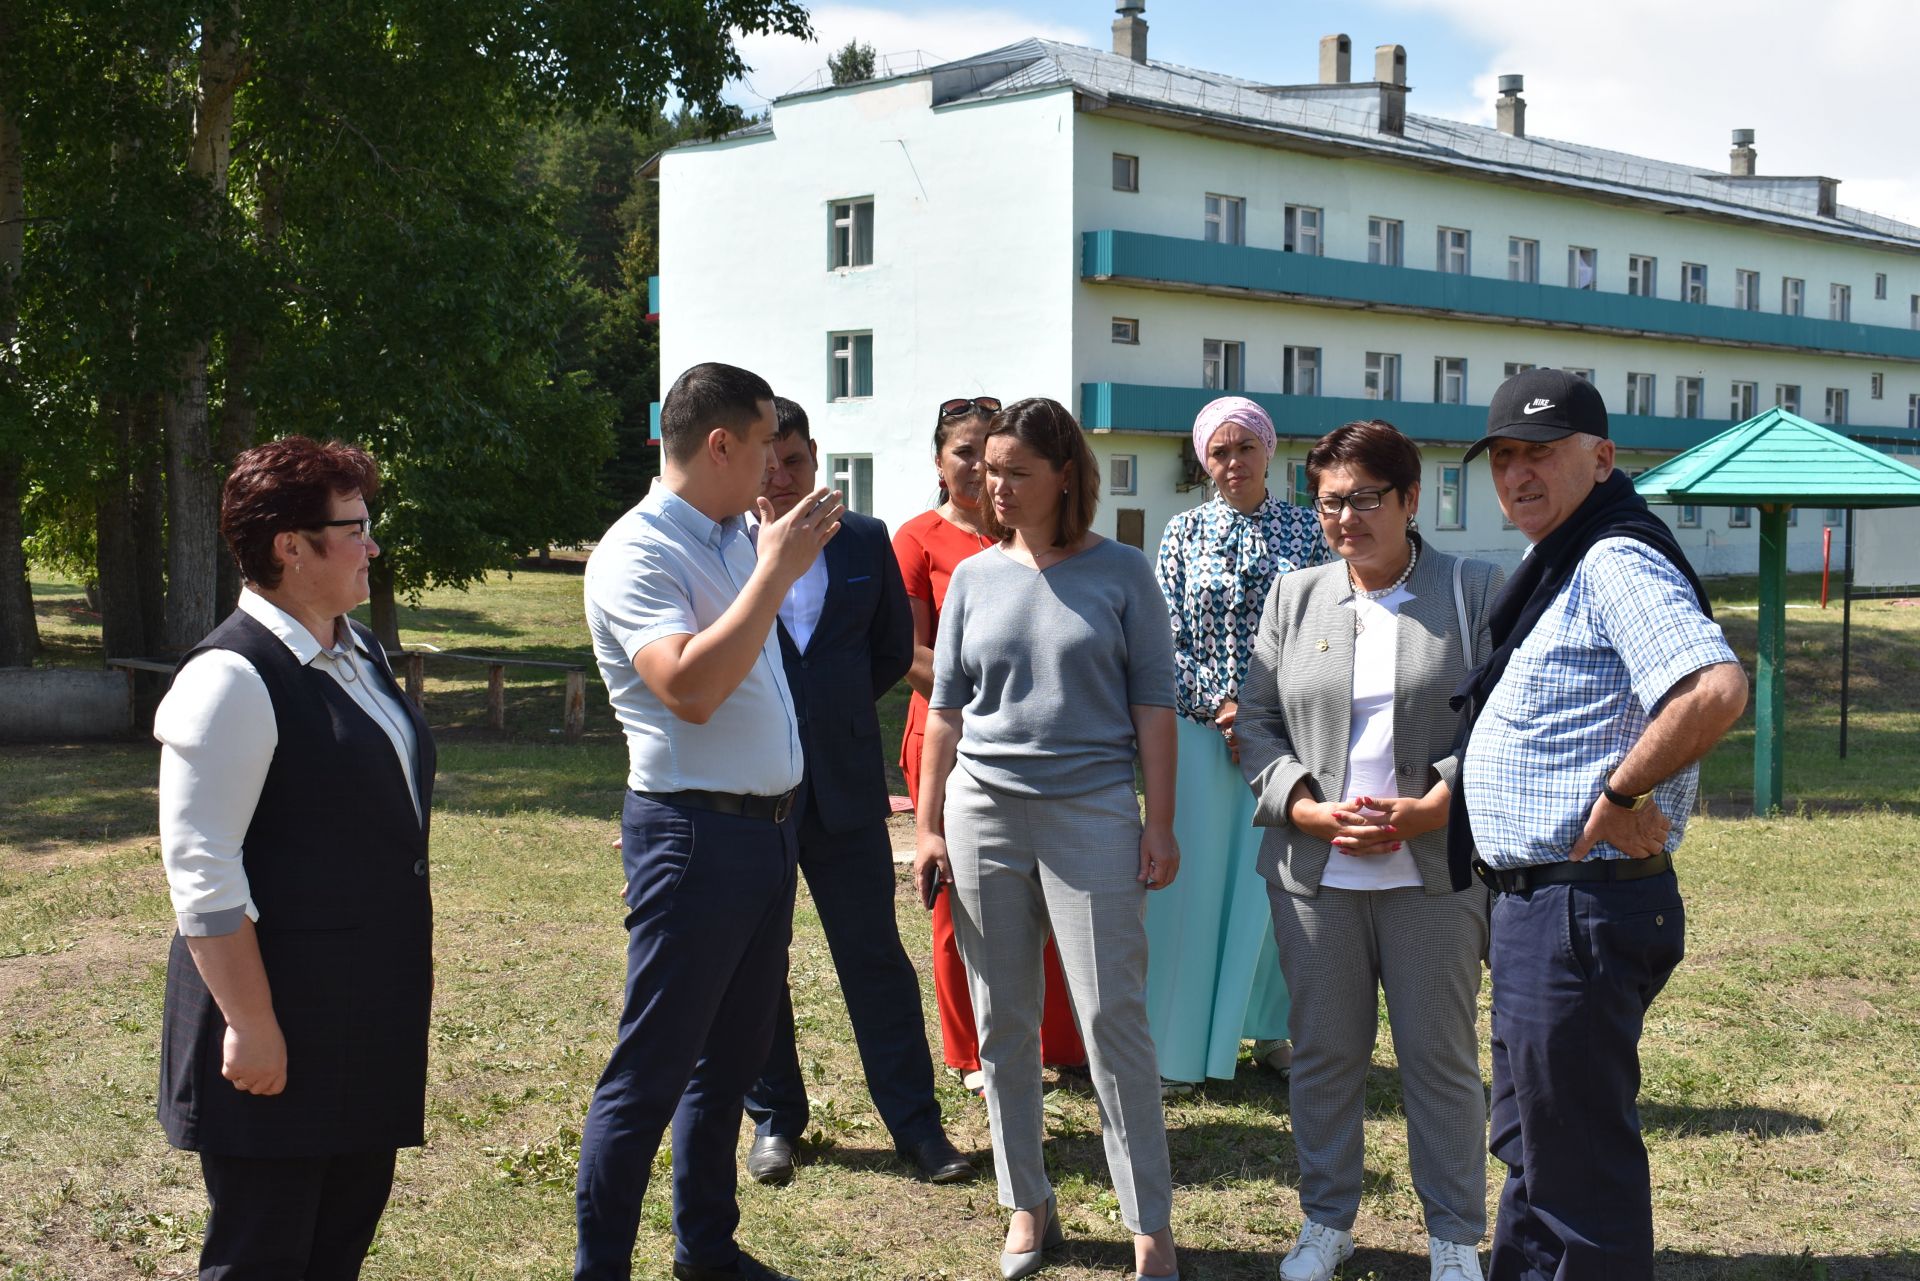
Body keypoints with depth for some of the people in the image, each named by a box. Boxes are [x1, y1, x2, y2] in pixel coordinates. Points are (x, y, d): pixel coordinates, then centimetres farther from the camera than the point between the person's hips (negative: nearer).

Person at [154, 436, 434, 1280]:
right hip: (284, 1013, -8)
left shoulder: (360, 655, 12)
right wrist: (250, 1023, -20)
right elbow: (201, 869, -19)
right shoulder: (233, 678, -16)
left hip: (369, 1004, 8)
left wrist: (409, 967, 24)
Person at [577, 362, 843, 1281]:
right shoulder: (638, 552, -14)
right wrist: (776, 571, -24)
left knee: (730, 1060, 17)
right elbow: (690, 688, -28)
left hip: (767, 826, 9)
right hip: (695, 832, -9)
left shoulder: (738, 541, 13)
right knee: (649, 1074, -2)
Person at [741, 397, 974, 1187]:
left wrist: (837, 708, 7)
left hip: (844, 784, 1)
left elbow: (893, 648, 13)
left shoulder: (864, 542, 6)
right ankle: (774, 1119, 23)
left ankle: (915, 1121, 12)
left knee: (875, 956, 4)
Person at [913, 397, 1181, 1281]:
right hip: (984, 814, 3)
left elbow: (1153, 705, 1)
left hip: (1092, 812, -3)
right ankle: (1028, 1207, 22)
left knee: (1112, 1019, -4)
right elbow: (945, 711, 11)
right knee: (1003, 1023, 8)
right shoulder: (974, 577, 8)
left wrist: (1159, 826, -4)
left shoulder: (1120, 574, 0)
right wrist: (928, 829, 8)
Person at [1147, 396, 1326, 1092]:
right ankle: (1177, 1049, 5)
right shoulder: (1186, 532, 5)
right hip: (1200, 727, -1)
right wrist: (1221, 707, -11)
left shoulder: (1306, 529, 6)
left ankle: (1268, 1027, 19)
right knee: (1193, 882, -1)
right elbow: (1168, 636, 1)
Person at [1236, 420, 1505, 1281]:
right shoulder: (1294, 598, 10)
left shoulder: (1474, 592, 1)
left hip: (1434, 872, -3)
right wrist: (1312, 812, -8)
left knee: (1442, 1057, 5)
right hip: (1315, 871, 3)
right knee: (1323, 1053, 11)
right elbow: (1258, 723, 8)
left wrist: (1431, 808, -15)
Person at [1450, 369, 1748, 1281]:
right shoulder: (1561, 570, 15)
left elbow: (1717, 689, -35)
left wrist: (1620, 794, -26)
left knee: (1578, 1164, 1)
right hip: (1541, 903, 11)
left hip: (1582, 909, -11)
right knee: (1531, 1143, 23)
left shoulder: (1617, 563, -19)